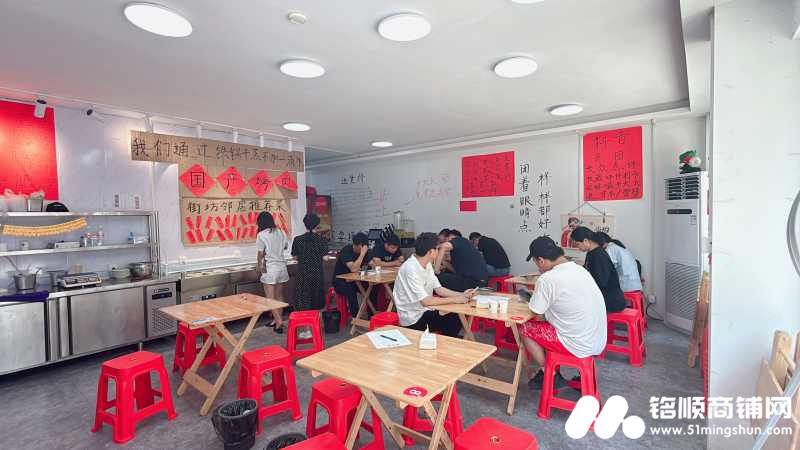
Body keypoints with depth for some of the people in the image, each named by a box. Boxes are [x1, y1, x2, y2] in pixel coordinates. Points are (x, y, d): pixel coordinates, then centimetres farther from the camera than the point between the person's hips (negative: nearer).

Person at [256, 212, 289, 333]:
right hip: (282, 267, 6)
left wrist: (259, 264, 13)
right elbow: (285, 246, 16)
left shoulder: (261, 235, -10)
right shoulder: (280, 232, 4)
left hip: (269, 268, -5)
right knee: (279, 296, 15)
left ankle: (279, 321, -6)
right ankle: (278, 320, 24)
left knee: (270, 298, 1)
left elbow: (261, 253, -5)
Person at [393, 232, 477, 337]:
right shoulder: (411, 268, -24)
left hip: (425, 311, 8)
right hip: (413, 319, -8)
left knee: (458, 318, -1)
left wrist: (461, 295, -4)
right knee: (454, 322, -12)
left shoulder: (427, 264, 4)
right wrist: (454, 300, -19)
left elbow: (438, 289, 8)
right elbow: (425, 301, -26)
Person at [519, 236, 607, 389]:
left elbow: (538, 316, -11)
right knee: (547, 323, 24)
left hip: (580, 346, -8)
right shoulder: (579, 269, 3)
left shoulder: (547, 279, -21)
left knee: (525, 329, 7)